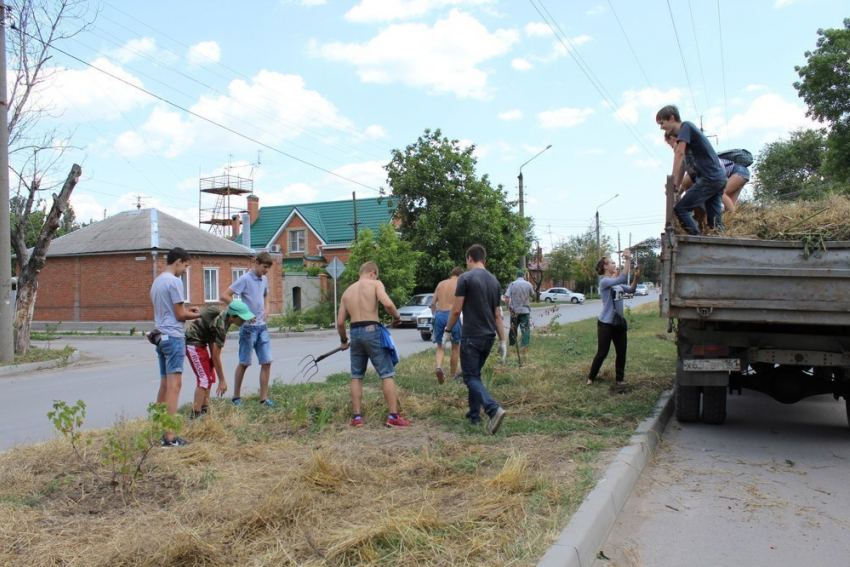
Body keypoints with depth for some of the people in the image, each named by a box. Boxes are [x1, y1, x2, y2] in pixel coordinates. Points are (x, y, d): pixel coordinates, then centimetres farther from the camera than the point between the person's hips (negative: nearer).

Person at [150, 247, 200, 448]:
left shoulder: (157, 281, 16)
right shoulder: (174, 281, -11)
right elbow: (180, 315, -11)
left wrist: (186, 309, 16)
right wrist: (197, 315, 5)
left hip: (162, 337, 9)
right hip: (174, 337, -9)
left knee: (165, 384, 15)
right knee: (174, 384, -10)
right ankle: (169, 436, -13)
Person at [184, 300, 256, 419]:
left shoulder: (223, 315, -2)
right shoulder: (221, 325, -28)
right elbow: (216, 356, -24)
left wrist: (212, 360, 6)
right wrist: (222, 381, -18)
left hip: (201, 342, 10)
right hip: (193, 343, -10)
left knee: (210, 377, 13)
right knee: (204, 378, -11)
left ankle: (205, 409, 20)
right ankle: (196, 414, -10)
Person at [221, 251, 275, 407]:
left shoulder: (264, 279, 11)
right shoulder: (245, 279, -11)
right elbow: (224, 296, -15)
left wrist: (266, 308, 11)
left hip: (262, 326, 6)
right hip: (248, 326, -6)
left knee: (266, 362, 3)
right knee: (244, 363, 3)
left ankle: (264, 397, 10)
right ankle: (236, 397, 17)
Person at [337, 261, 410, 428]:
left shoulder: (347, 291, 16)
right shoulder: (375, 284, 2)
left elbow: (340, 322, 14)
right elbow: (387, 304, -17)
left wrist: (343, 341, 28)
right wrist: (396, 316, 1)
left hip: (355, 333, 5)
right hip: (372, 330, -5)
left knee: (356, 376, 15)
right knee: (387, 374, 2)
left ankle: (357, 417, 14)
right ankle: (393, 416, 0)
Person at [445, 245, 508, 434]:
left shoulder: (466, 278, -9)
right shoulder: (494, 281, 10)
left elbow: (456, 310, -10)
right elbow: (498, 315, 11)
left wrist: (448, 330, 4)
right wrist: (502, 341, 13)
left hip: (471, 336, -6)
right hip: (488, 337, 7)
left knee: (471, 377, -3)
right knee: (475, 374, 20)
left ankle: (494, 410, -23)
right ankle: (474, 414, 23)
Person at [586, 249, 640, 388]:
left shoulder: (617, 282, 11)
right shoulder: (604, 282, -16)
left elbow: (631, 290, 12)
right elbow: (622, 279, -30)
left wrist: (636, 278, -5)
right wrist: (628, 260, -31)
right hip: (606, 323, -8)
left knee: (621, 352, 10)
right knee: (602, 353, 0)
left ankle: (620, 378, 22)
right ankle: (591, 377, 15)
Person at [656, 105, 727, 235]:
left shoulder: (686, 126, -5)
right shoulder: (684, 134, 22)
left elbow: (680, 153, -17)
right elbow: (682, 164, 21)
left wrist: (673, 180, -19)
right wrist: (677, 186, 14)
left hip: (709, 179, -10)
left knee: (680, 209, -10)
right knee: (714, 220, 6)